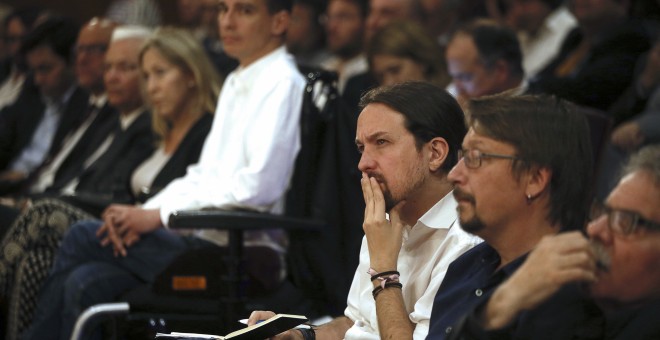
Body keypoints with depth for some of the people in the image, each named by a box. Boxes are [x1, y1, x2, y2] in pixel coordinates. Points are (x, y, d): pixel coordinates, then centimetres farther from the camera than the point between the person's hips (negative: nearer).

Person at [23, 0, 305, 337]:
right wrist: (141, 214, 1)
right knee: (86, 283, -10)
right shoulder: (235, 83, 20)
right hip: (207, 240, 8)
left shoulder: (282, 83, -9)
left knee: (83, 237, -11)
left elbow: (259, 185, -21)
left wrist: (159, 215, -16)